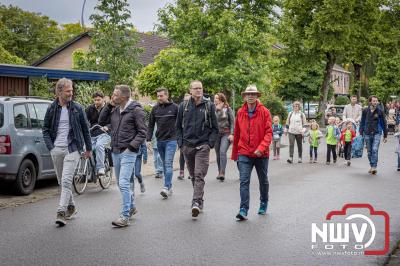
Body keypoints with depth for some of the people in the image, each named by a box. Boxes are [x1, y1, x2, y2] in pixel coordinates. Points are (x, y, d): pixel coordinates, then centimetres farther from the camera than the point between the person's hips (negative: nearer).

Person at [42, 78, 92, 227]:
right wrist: (50, 147, -4)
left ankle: (61, 212, -15)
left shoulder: (77, 108, 1)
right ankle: (71, 207, 30)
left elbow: (85, 129, 8)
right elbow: (45, 129, 9)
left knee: (66, 181, -14)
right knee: (62, 182, 13)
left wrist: (89, 148, 12)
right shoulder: (52, 108, 4)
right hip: (56, 150, 3)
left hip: (72, 149, -3)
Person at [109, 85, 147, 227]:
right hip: (115, 152, 8)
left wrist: (131, 147, -15)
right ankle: (131, 206, 35)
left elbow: (142, 132, -10)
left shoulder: (136, 110, -9)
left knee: (124, 183, -14)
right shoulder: (115, 111, 12)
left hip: (128, 152, -8)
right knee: (121, 183, 16)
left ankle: (125, 216, -10)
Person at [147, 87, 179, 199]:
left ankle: (166, 187, -17)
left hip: (171, 140, -5)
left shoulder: (174, 107, -4)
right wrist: (149, 138, 1)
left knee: (168, 164, -13)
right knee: (165, 164, 10)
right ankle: (170, 187, 19)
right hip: (159, 140, 5)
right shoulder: (155, 109, 8)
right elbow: (151, 125, 11)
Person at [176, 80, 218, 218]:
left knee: (199, 175, -14)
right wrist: (181, 143, 3)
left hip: (203, 146, -3)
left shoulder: (209, 106, 2)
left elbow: (215, 128, 3)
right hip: (187, 146, 3)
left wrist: (210, 143, -7)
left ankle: (196, 202, -20)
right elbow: (178, 126, 13)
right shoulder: (183, 106, 7)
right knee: (193, 176, 12)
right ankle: (200, 200, 25)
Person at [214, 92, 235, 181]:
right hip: (216, 134, 4)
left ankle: (222, 173, -22)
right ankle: (220, 172, 21)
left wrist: (231, 134, -8)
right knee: (218, 154, 8)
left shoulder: (227, 109, 1)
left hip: (226, 134, -3)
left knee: (222, 152, -19)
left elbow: (232, 122, 2)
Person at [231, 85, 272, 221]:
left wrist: (261, 148, -26)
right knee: (244, 181, -11)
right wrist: (235, 154, 13)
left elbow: (269, 132, -12)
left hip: (261, 154, -1)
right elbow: (237, 134, 10)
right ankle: (243, 210, -11)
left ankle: (263, 205, 38)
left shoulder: (264, 112, -6)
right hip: (244, 153, 1)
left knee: (263, 181, 17)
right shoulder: (240, 112, 3)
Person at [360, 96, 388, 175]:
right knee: (369, 151, 8)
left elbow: (384, 124, 6)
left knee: (375, 150, -16)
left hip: (377, 133, -2)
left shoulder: (380, 111, 0)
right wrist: (361, 133, 4)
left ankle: (374, 167, -14)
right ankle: (372, 166, 20)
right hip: (367, 134, 2)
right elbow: (362, 123, 9)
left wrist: (385, 136, 6)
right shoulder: (365, 111, 3)